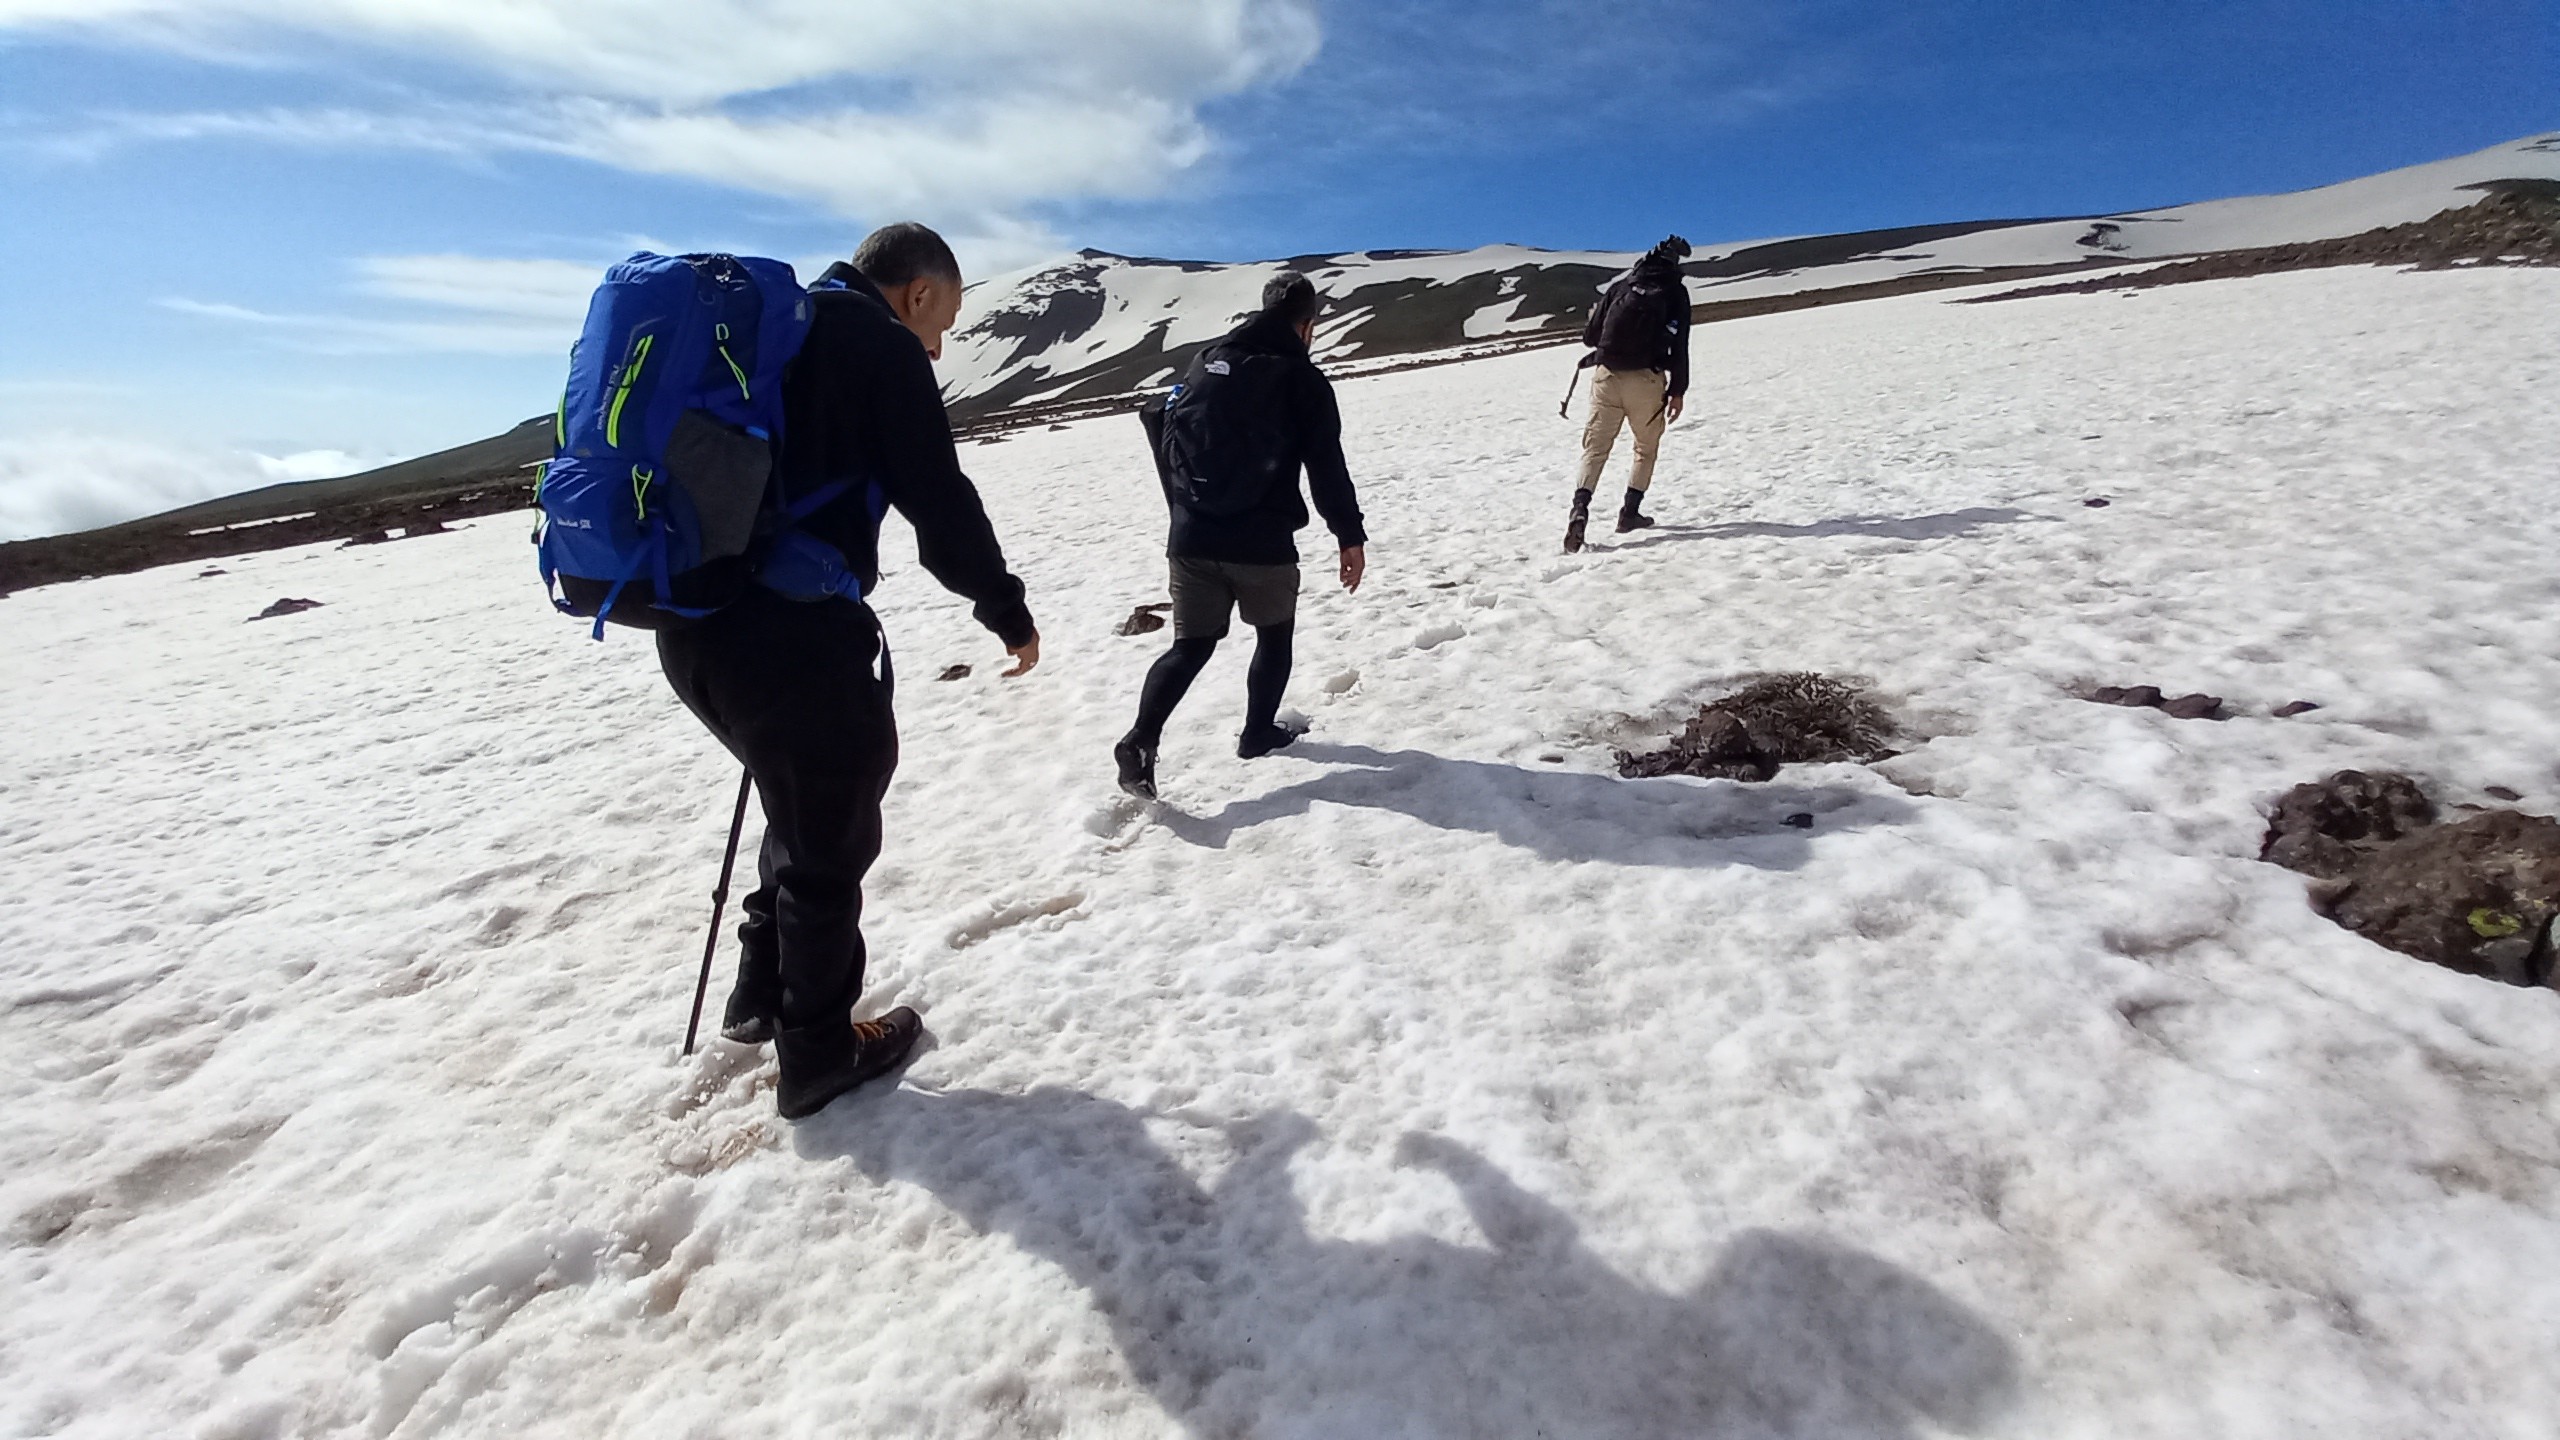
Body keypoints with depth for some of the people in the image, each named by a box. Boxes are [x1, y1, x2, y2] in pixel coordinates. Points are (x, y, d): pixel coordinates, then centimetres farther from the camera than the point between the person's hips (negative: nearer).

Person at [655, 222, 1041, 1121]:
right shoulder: (880, 345, -5)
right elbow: (942, 509, -10)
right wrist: (1010, 611, 4)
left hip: (691, 631, 9)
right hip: (792, 638, -9)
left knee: (807, 806, 26)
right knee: (831, 838, 8)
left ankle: (763, 996, 36)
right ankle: (817, 1054, 24)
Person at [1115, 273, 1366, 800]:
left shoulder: (1206, 361, 12)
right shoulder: (1303, 378, -3)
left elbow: (1167, 444, 16)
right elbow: (1327, 468, -7)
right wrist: (1350, 536, 1)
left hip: (1192, 539, 4)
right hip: (1262, 544, -4)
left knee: (1191, 646, 11)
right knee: (1274, 636, 19)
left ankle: (1142, 739, -7)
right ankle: (1258, 733, 27)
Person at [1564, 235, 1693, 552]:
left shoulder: (1621, 285, 12)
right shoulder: (1675, 291, 5)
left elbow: (1590, 335, 11)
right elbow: (1679, 345, -2)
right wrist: (1678, 390, 2)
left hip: (1607, 375, 2)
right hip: (1646, 378, -2)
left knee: (1596, 447, 3)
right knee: (1646, 448, 16)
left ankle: (1580, 508, -18)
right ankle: (1631, 511, 11)